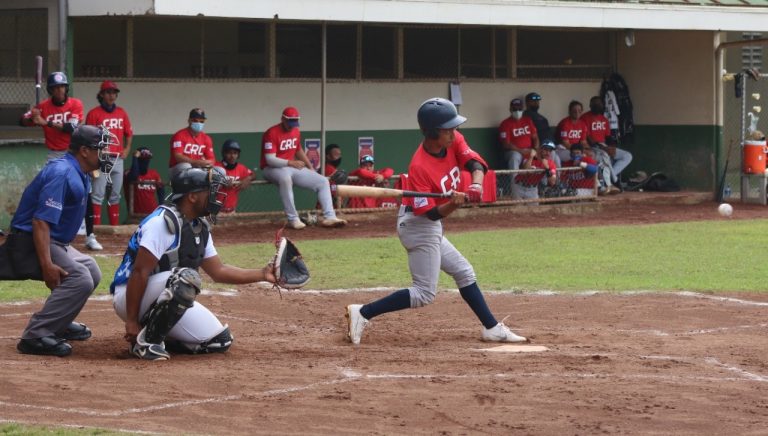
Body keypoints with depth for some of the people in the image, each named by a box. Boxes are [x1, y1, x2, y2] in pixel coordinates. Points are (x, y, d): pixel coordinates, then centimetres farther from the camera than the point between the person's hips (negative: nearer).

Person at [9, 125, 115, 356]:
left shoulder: (80, 176, 12)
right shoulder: (61, 173, -21)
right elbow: (41, 221, -29)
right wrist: (47, 265, -35)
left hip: (57, 243, 11)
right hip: (30, 242, -11)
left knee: (91, 271, 22)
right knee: (80, 279, -25)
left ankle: (59, 323, 28)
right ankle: (35, 336, -27)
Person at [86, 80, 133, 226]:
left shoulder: (122, 113, 12)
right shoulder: (94, 113, -4)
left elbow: (129, 133, 21)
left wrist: (127, 149, 7)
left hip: (118, 158, 6)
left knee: (115, 195, 11)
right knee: (98, 194, -8)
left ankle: (115, 226, 16)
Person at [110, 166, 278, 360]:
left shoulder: (200, 228, 7)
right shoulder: (163, 221, -22)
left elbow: (218, 271, 14)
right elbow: (139, 272, -24)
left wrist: (262, 275, 5)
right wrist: (131, 321, -26)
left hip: (166, 299, 9)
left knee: (220, 340, -2)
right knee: (187, 277, -34)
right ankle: (146, 340, -20)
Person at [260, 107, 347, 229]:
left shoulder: (295, 132, 8)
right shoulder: (272, 133, -16)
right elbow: (270, 159, -23)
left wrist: (311, 168, 15)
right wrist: (290, 162, -34)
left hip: (293, 168, 8)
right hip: (273, 169, -8)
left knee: (323, 181, -4)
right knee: (285, 178, -43)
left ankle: (329, 217, -10)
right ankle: (293, 219, -38)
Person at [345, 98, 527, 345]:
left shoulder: (454, 142, -7)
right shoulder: (419, 167, -28)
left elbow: (476, 163, -13)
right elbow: (432, 213, -26)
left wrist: (475, 186, -32)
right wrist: (455, 203, -43)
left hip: (430, 229, 10)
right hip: (418, 225, -10)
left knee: (463, 272, 17)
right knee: (424, 294, -9)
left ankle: (492, 328, 27)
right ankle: (362, 313, -11)